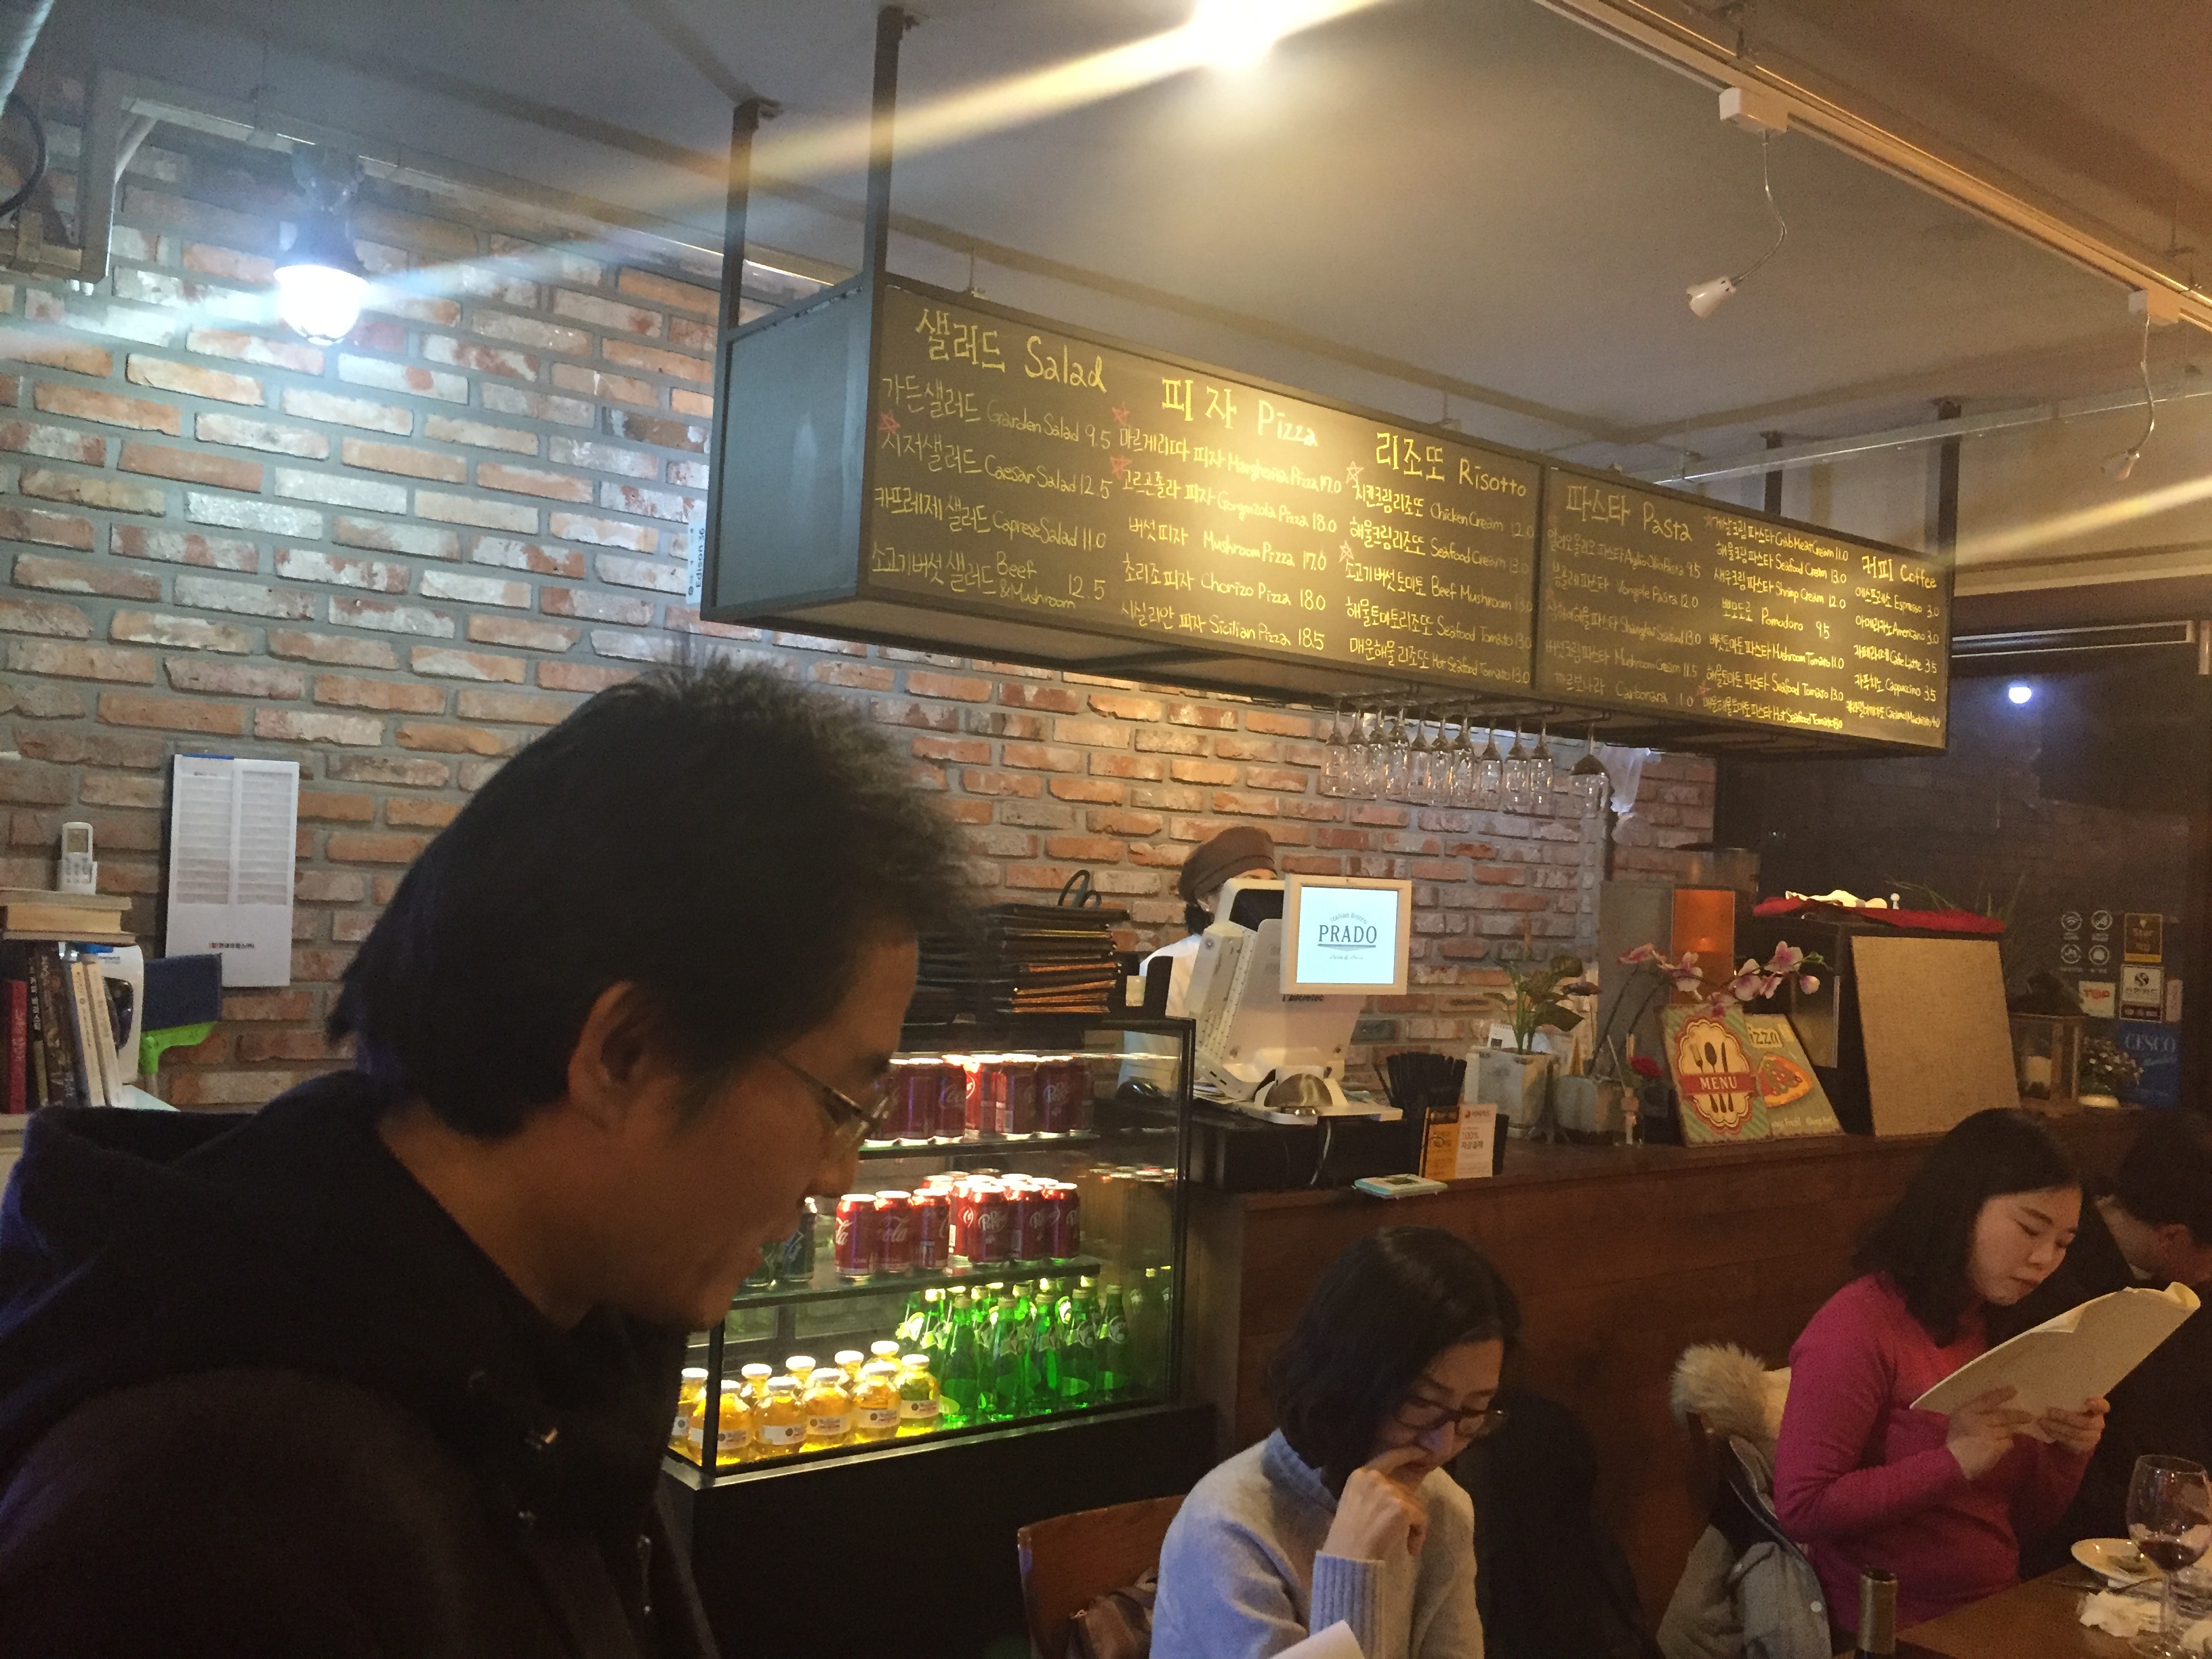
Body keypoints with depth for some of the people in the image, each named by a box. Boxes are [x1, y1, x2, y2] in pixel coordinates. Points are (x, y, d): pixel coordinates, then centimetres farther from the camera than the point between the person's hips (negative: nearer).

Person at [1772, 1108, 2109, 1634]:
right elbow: (1801, 1507, -19)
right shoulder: (1857, 1327, -15)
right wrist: (1954, 1462, -23)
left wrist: (2069, 1452, -6)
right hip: (1896, 1630, -7)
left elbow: (2022, 1520, 13)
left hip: (1999, 1614, 7)